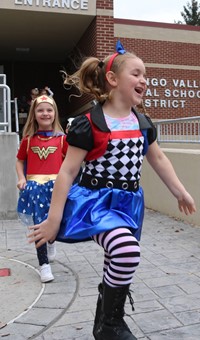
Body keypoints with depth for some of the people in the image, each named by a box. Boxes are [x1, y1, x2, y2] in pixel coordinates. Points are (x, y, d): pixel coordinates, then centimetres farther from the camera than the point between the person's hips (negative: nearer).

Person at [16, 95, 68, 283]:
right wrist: (21, 179, 0)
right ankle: (44, 264, 13)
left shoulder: (61, 138, 1)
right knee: (39, 223, -2)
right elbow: (20, 160, 15)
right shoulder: (28, 139, 4)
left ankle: (51, 241, 44)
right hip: (35, 186, 0)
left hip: (56, 185, 0)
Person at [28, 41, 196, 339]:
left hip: (128, 203, 7)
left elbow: (159, 159, 18)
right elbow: (67, 172, -14)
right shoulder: (89, 124, -14)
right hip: (96, 201, -7)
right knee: (127, 250, -31)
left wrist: (180, 192, 18)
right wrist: (53, 220, -14)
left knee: (119, 266, 14)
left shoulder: (142, 123, 6)